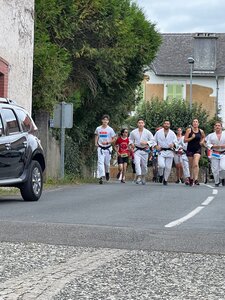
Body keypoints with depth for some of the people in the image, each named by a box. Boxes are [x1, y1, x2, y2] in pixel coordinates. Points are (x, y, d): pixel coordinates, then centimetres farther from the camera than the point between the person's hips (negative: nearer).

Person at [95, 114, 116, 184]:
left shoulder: (110, 129, -5)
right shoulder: (98, 129, 2)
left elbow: (114, 139, -1)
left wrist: (107, 142, -15)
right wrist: (96, 143, 3)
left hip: (108, 148, 0)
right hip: (100, 148, 0)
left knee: (107, 162, 10)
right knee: (100, 162, -12)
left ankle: (107, 172, 41)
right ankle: (100, 177, -17)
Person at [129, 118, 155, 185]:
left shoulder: (148, 132, -5)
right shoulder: (133, 132, -1)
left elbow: (152, 141, -1)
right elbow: (131, 139, 14)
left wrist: (146, 143, -17)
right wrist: (131, 143, -7)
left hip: (145, 150, 0)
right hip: (137, 150, 0)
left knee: (144, 165, 8)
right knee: (137, 163, -20)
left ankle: (143, 178, 29)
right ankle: (138, 177, -24)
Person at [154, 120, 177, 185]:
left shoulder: (172, 133, 10)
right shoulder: (158, 132, 8)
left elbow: (176, 141, 5)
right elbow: (154, 141, 11)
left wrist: (173, 144, -18)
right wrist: (156, 146, -8)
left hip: (169, 152, 2)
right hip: (161, 151, -2)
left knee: (168, 167, 0)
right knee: (161, 165, -20)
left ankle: (165, 180, 16)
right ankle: (161, 175, 9)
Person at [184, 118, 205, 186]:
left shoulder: (201, 131, 2)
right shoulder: (189, 130, -5)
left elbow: (203, 137, 25)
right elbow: (185, 140, -6)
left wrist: (202, 141, 5)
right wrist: (192, 138, -19)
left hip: (198, 149, 0)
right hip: (190, 149, 0)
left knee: (196, 164, -18)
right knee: (191, 165, 10)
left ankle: (196, 179, -22)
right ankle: (191, 178, 31)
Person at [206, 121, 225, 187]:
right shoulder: (211, 135, 7)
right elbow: (208, 144, 3)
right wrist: (213, 146, -14)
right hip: (214, 154, 1)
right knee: (215, 169, -2)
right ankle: (217, 182, 14)